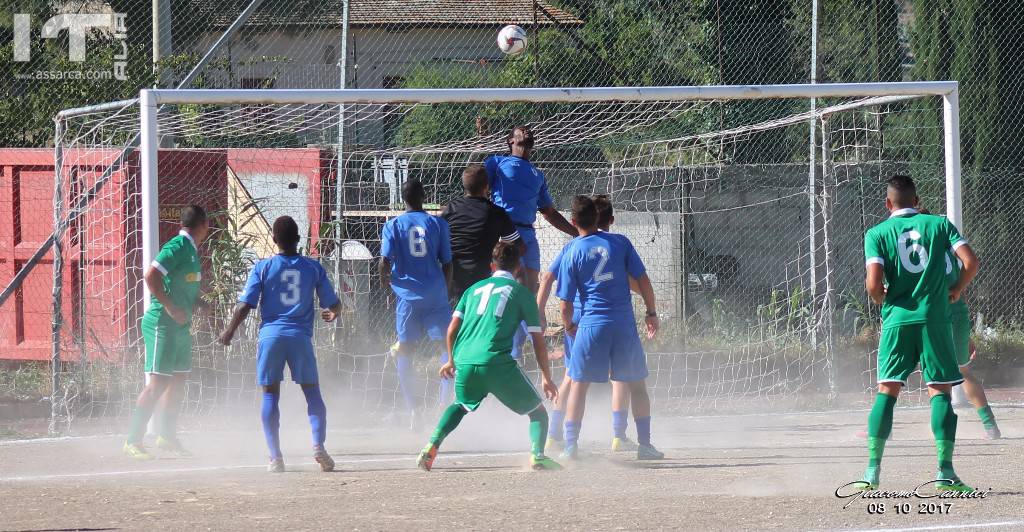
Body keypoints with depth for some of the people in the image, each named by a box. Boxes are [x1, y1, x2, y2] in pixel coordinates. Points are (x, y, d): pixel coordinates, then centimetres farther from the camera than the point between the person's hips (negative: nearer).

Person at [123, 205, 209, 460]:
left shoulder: (191, 250, 13)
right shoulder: (177, 247, -16)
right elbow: (151, 276, -26)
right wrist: (170, 308, -25)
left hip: (180, 325, 10)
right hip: (162, 324, -10)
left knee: (178, 380, 15)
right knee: (158, 383, -11)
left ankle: (167, 435, 26)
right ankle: (133, 441, -9)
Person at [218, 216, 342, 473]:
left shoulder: (263, 267, 1)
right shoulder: (313, 268, 5)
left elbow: (245, 306, -3)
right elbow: (334, 304, 11)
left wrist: (229, 331, 11)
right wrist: (332, 314, 34)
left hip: (271, 335, -1)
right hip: (301, 336, 1)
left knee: (270, 394, 5)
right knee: (312, 392, 9)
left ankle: (275, 456, -2)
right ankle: (318, 445, -10)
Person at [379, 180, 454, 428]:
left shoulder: (393, 226, 0)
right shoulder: (438, 224, 2)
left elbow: (385, 261, -7)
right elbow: (447, 263, 3)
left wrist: (385, 277, 14)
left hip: (407, 294, 0)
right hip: (435, 294, 0)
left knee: (405, 350, 8)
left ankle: (411, 408, 3)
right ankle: (445, 395, -10)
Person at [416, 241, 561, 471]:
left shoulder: (475, 288, 21)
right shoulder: (522, 293, 11)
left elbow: (452, 329, 17)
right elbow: (538, 340, 9)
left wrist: (451, 361, 32)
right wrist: (546, 377, 17)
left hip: (464, 363, 4)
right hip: (498, 364, -4)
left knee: (461, 405, 33)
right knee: (537, 410, 10)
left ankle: (431, 447, 16)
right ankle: (537, 454, -14)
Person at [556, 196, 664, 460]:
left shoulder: (572, 254, -1)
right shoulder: (619, 242, 2)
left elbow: (565, 305, 1)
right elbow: (643, 281, 2)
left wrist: (569, 327, 19)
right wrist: (652, 313, 13)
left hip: (591, 325, -1)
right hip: (625, 324, 1)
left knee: (578, 384, 8)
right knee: (637, 384, 13)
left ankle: (570, 445, 0)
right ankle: (644, 444, 13)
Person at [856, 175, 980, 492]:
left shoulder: (877, 234, 4)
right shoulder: (939, 224, 7)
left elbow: (873, 284, -9)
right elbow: (971, 262, -4)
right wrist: (956, 290, 14)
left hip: (897, 321, 0)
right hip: (935, 319, 0)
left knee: (887, 391, 4)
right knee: (940, 391, 2)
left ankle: (872, 470, -2)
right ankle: (945, 471, -6)